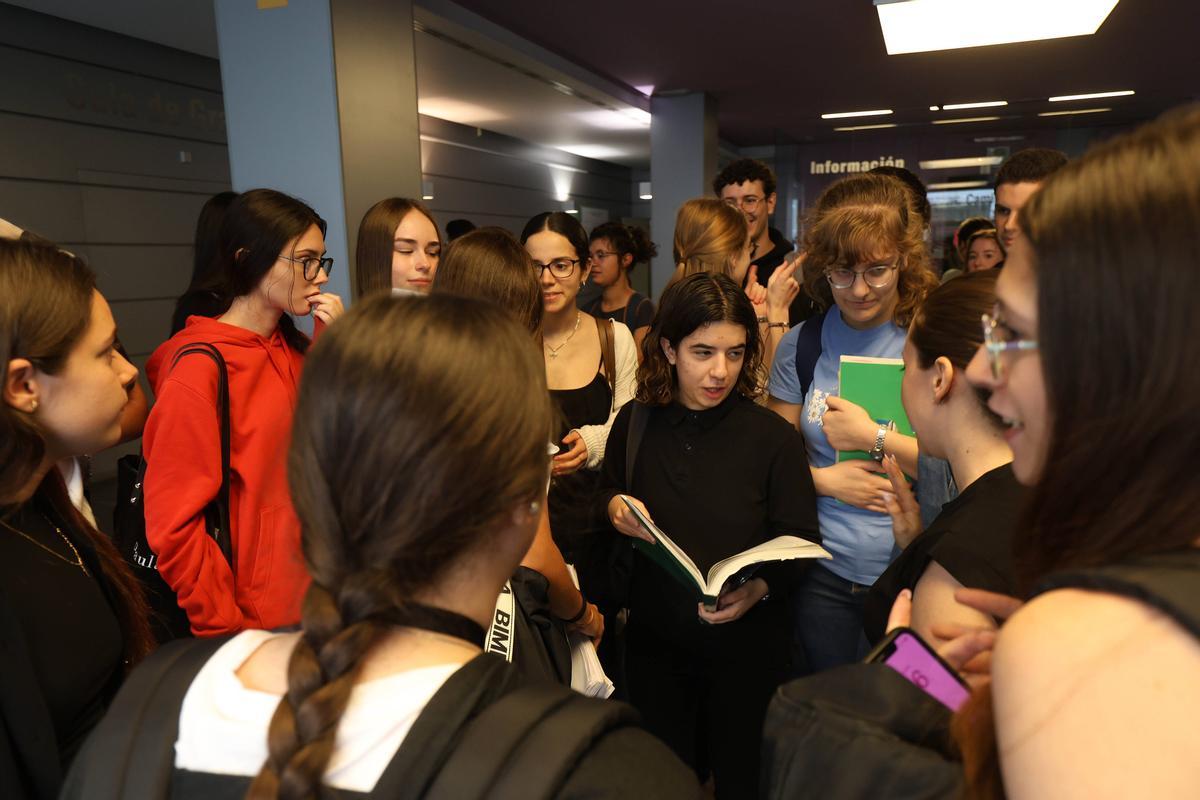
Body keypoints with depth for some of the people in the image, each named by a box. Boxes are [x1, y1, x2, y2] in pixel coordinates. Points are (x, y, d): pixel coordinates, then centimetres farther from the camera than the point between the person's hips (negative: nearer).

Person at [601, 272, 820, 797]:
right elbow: (608, 493, 11)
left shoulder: (772, 436, -14)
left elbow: (800, 541, -9)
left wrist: (758, 588, -27)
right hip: (655, 639, 2)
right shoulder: (634, 424, -6)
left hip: (746, 642, -2)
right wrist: (613, 507, -11)